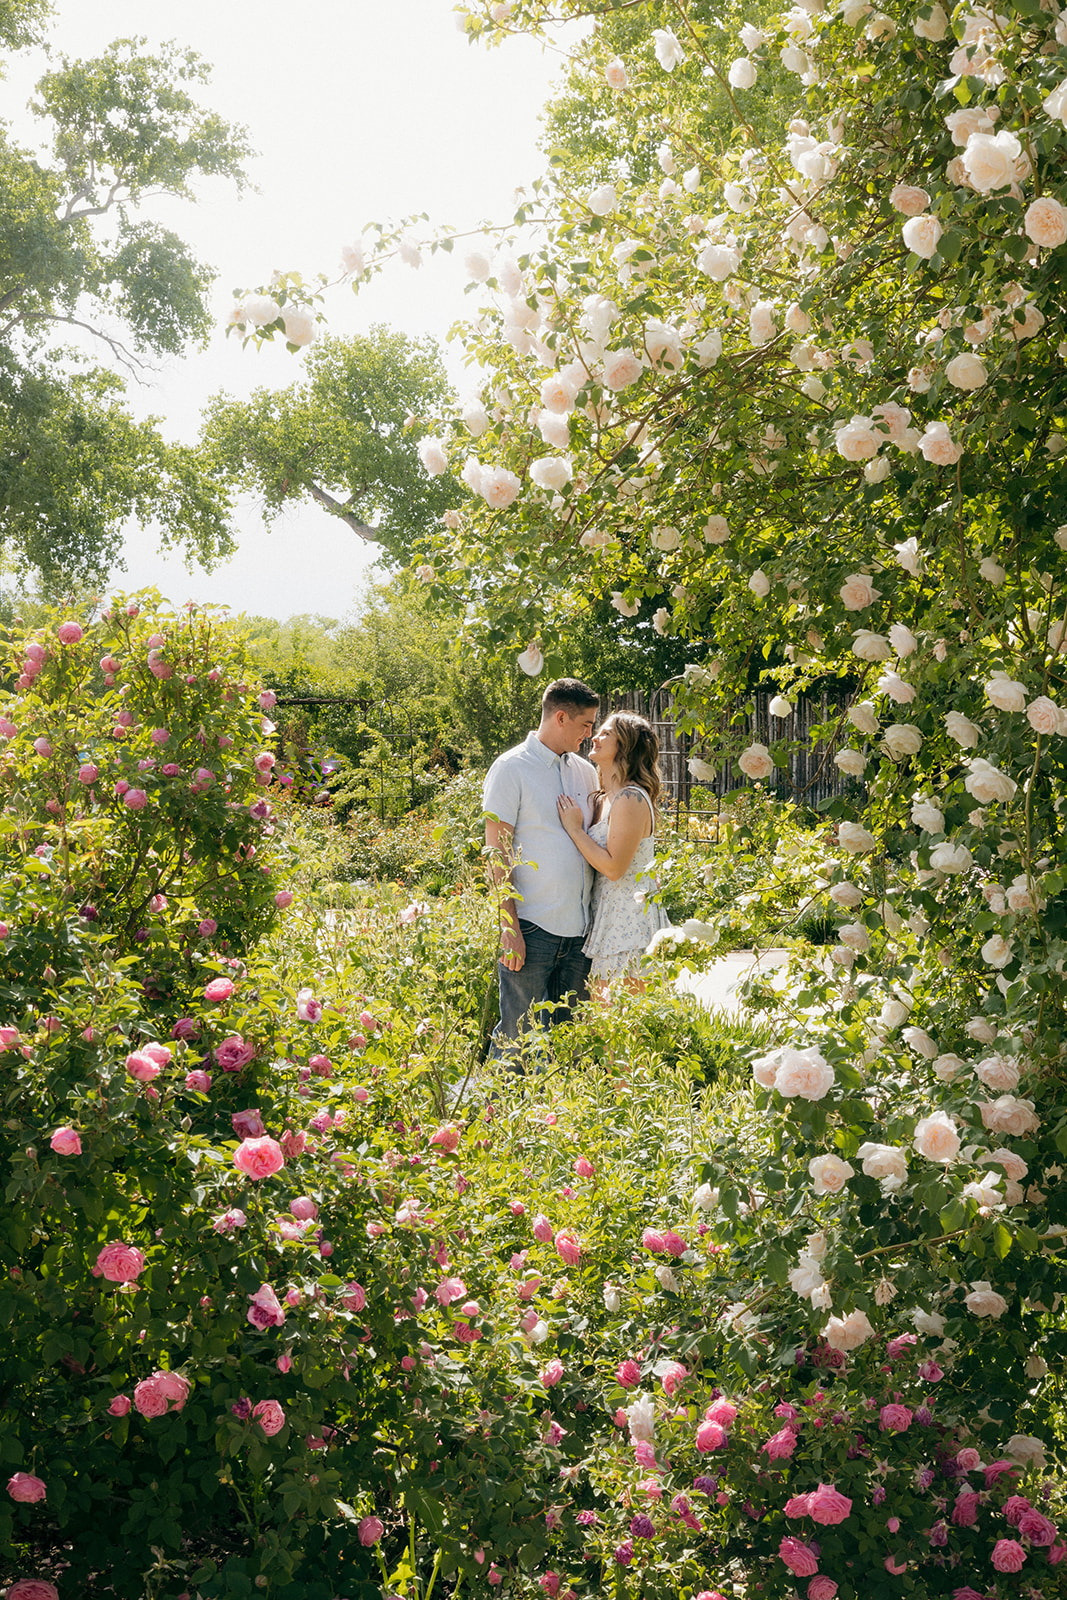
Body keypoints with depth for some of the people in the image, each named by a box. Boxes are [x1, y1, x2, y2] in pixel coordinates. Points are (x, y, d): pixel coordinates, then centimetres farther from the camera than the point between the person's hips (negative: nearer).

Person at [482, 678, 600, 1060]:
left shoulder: (585, 772, 13)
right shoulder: (511, 768, -4)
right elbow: (497, 850, -8)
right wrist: (509, 925, -14)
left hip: (579, 928, 6)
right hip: (532, 927, -6)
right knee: (515, 1032, -2)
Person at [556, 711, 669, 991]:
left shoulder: (631, 799, -14)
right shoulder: (603, 800, 14)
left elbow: (614, 867, -19)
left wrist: (574, 829, -13)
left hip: (629, 923, -9)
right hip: (607, 918, 9)